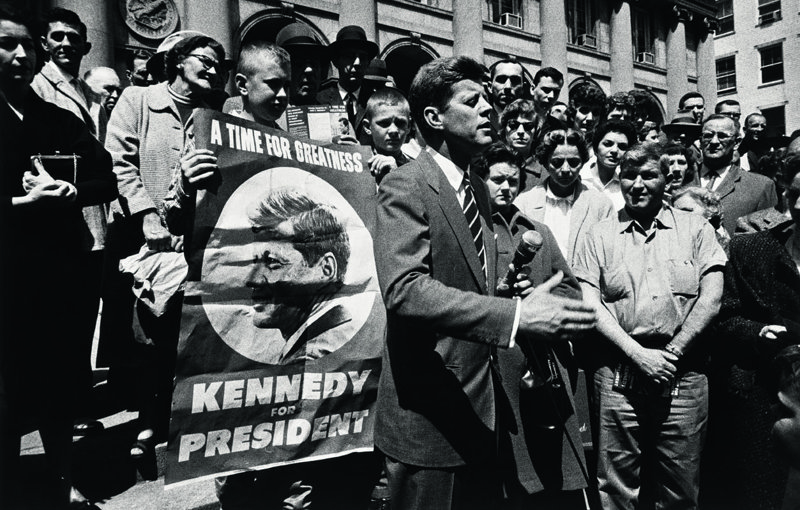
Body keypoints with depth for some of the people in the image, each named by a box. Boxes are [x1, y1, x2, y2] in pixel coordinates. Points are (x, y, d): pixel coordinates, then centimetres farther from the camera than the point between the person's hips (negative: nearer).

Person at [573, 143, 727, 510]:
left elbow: (711, 295, 0)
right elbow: (590, 303, 0)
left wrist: (672, 353, -8)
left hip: (683, 374, 1)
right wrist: (639, 354, -10)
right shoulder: (599, 236, 8)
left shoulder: (696, 228, 9)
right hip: (618, 375, 0)